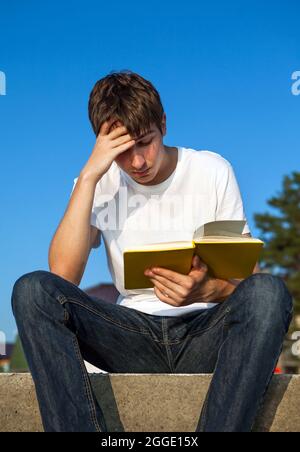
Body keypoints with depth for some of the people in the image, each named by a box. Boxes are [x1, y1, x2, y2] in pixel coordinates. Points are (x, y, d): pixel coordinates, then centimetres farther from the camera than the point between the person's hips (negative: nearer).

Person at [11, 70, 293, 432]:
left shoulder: (213, 171, 2)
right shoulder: (101, 183, 5)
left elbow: (247, 278, 0)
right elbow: (63, 276, -11)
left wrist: (206, 291, -24)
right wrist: (88, 177, -14)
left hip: (204, 334, -1)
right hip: (133, 333, 1)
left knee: (269, 292, -32)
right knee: (32, 290, -24)